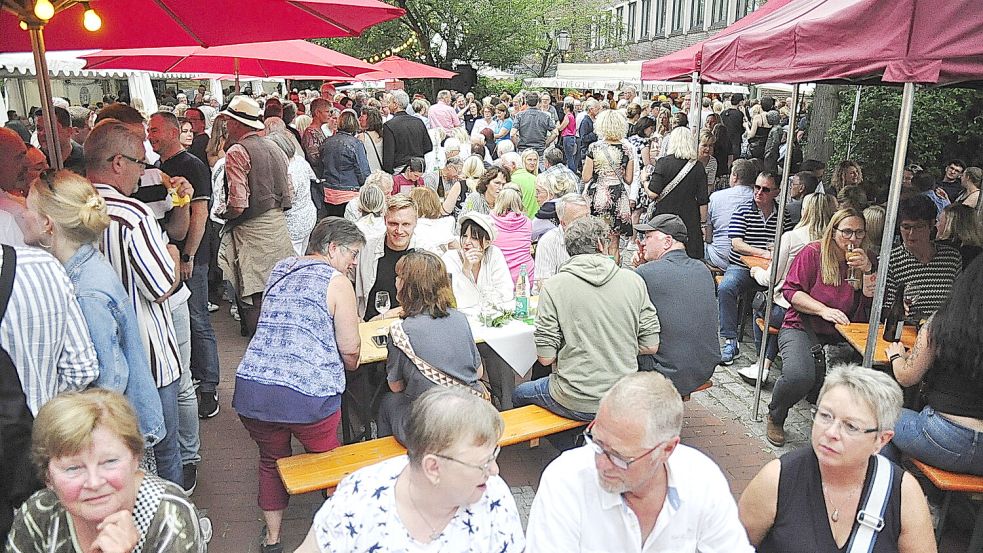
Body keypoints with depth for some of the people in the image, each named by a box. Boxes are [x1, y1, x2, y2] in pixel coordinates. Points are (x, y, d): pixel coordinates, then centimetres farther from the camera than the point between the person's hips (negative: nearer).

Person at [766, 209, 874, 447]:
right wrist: (823, 310, -18)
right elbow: (791, 291, -5)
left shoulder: (864, 260, 11)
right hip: (802, 328, -4)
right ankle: (775, 417, 2)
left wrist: (868, 271, -8)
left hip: (843, 337, 5)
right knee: (799, 376, -31)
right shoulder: (813, 253, 0)